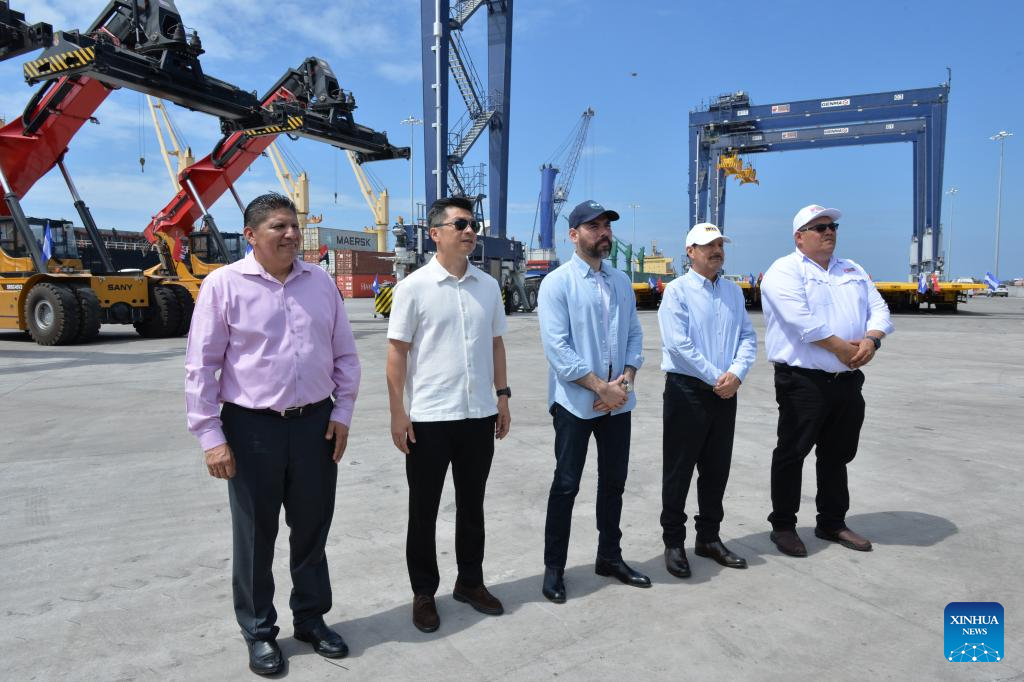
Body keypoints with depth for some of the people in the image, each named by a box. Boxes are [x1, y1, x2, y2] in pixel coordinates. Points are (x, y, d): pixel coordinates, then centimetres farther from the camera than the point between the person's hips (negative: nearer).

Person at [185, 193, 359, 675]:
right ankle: (259, 633, 30)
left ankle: (311, 619, 35)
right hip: (252, 426, -3)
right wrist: (210, 436, -9)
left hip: (315, 423, 3)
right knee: (255, 536, 11)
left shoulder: (321, 282, 5)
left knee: (312, 528, 15)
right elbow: (201, 366, -6)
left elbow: (345, 355, 10)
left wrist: (342, 413, 4)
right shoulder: (224, 284, -6)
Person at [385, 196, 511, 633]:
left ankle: (470, 582, 35)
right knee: (424, 511, 10)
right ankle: (423, 593, 27)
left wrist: (502, 395, 9)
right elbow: (397, 351, -7)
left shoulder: (488, 286, 6)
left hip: (479, 415, 4)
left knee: (472, 505, 17)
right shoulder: (414, 287, -7)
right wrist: (398, 412, -10)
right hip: (429, 417, -4)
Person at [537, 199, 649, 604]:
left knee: (614, 481, 16)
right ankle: (554, 567, 18)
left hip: (618, 400, 6)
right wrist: (601, 387, -17)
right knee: (566, 485, 4)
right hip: (575, 401, -6)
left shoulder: (621, 283, 11)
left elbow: (634, 335, 9)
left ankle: (610, 557, 33)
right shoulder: (557, 283, -8)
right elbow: (556, 348, -15)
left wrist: (626, 379, -9)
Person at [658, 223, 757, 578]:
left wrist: (736, 373, -10)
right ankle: (673, 542, 16)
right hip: (687, 390, -6)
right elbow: (679, 344, -15)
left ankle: (709, 537, 29)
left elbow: (748, 337, 8)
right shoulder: (677, 290, -6)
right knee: (679, 470, 4)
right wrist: (716, 378, -13)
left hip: (725, 392, 6)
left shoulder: (734, 291, 12)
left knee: (716, 469, 14)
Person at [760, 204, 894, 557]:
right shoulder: (785, 271, -6)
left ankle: (832, 522, 30)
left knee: (838, 455, 16)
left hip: (847, 380, 7)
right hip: (803, 379, -7)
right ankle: (783, 525, 15)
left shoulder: (853, 271, 18)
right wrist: (843, 348, -15)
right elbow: (802, 321, -19)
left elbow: (878, 309, 9)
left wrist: (871, 340, -11)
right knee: (792, 453, 2)